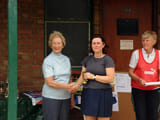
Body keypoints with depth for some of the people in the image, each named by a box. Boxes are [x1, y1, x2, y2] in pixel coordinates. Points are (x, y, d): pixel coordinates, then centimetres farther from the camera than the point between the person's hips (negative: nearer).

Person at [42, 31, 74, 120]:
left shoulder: (66, 59, 10)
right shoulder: (48, 61, -7)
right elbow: (49, 82, -14)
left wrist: (72, 96, 13)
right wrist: (67, 87, -19)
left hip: (65, 97, 5)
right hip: (51, 98, -5)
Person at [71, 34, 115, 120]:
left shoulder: (108, 60, -5)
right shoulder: (87, 59, 10)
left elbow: (111, 79, -13)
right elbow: (82, 76, 12)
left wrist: (93, 76, -16)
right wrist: (76, 85, -7)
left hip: (103, 95, -4)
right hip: (88, 94, 4)